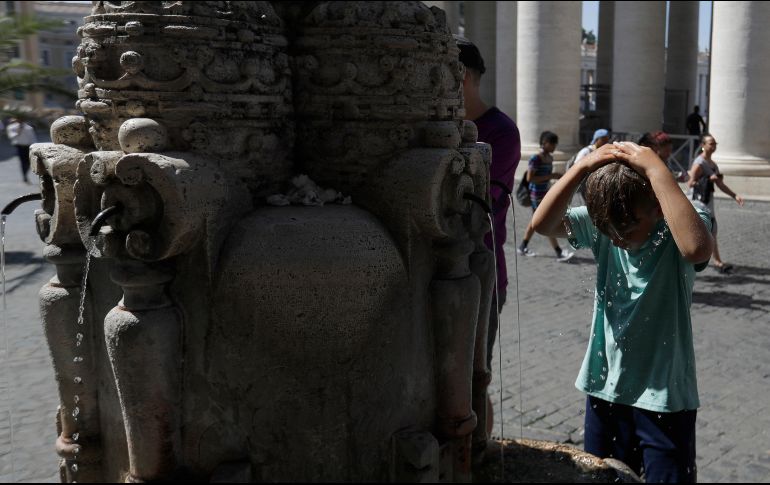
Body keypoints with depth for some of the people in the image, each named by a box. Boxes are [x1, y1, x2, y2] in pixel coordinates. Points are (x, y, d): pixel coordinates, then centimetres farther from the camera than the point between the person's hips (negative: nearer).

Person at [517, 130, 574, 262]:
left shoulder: (550, 158, 8)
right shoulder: (536, 158, -18)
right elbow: (530, 178, -23)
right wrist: (550, 176, -24)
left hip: (545, 193, 9)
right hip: (537, 194, -9)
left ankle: (522, 247, 29)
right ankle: (559, 253, -6)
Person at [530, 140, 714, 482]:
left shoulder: (677, 232, -17)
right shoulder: (601, 225, -5)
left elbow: (697, 248, -40)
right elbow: (542, 224, -16)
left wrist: (656, 171, -36)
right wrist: (582, 167, -24)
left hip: (664, 396, -4)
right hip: (604, 388, 4)